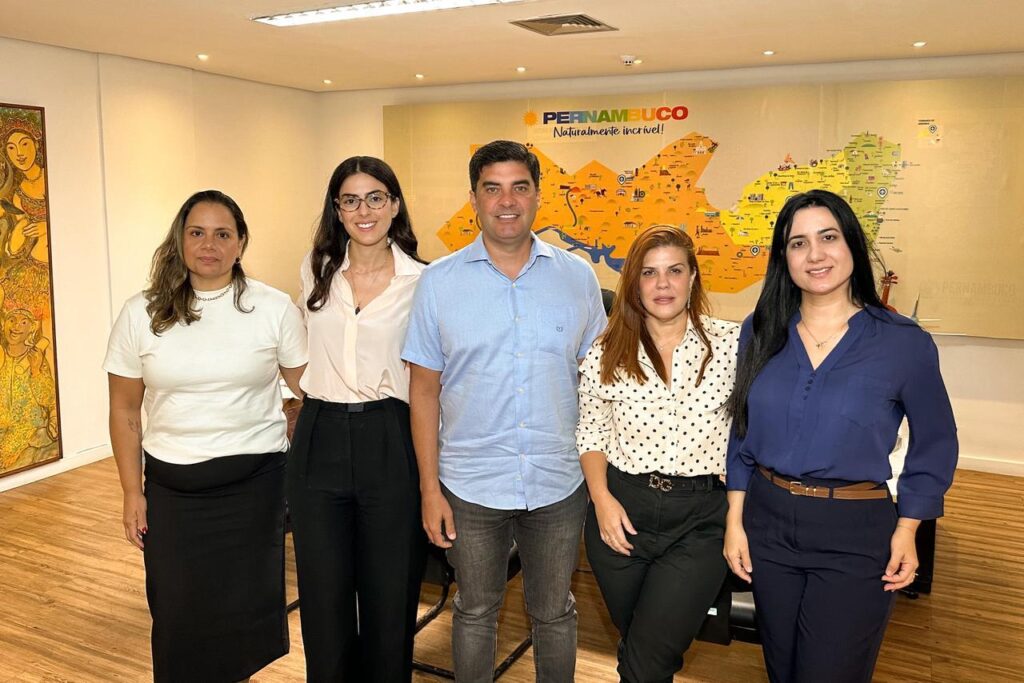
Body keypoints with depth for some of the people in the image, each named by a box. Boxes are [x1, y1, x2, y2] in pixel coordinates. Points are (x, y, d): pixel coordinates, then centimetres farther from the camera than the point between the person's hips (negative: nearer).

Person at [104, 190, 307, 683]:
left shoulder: (274, 308, -3)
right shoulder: (142, 314, 0)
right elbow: (124, 411, 5)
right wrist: (132, 493, 3)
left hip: (254, 480, -1)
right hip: (172, 485, 1)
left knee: (244, 606, 8)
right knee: (177, 610, 8)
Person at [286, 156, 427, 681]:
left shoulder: (421, 282, -5)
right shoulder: (316, 269, 5)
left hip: (389, 444, -2)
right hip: (319, 440, 3)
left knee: (389, 593, 10)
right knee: (323, 595, 10)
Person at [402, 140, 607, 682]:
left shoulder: (578, 277, -1)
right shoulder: (439, 282, -3)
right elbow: (425, 390, -2)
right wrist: (429, 488, -4)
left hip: (559, 485, 1)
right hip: (470, 487, 0)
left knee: (554, 612, 18)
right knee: (475, 611, 17)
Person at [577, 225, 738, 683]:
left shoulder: (730, 343, -5)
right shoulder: (606, 354, 0)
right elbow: (590, 434, 7)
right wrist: (601, 497, -7)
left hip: (700, 518, -2)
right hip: (621, 511, 3)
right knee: (634, 642, 22)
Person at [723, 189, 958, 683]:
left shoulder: (905, 343, -10)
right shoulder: (761, 332, -1)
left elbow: (934, 443, 1)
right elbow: (742, 433, 6)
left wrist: (907, 529, -5)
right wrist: (734, 521, 4)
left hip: (855, 535, -3)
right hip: (767, 523, 4)